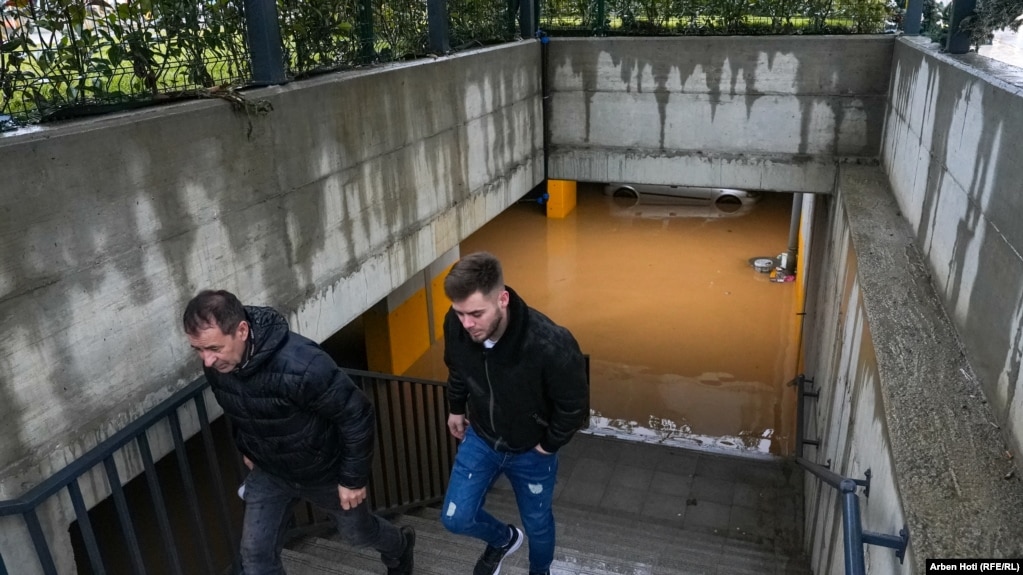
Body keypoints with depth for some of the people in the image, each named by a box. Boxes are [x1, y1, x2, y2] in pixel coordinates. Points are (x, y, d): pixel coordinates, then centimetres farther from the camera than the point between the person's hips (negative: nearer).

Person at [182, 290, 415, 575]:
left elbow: (358, 416, -28)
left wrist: (353, 478, -20)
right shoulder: (216, 364, -19)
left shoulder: (300, 365, -41)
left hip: (324, 471, -4)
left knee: (358, 532, 20)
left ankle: (399, 547, 56)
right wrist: (245, 449, 17)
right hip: (268, 471, 5)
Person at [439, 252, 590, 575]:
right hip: (480, 438, 3)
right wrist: (456, 409, 12)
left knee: (537, 524, 20)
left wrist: (548, 445, -10)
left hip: (531, 450, -3)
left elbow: (574, 405, -21)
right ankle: (504, 539, 42)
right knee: (456, 518, 8)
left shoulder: (550, 344, -39)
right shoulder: (456, 325, -25)